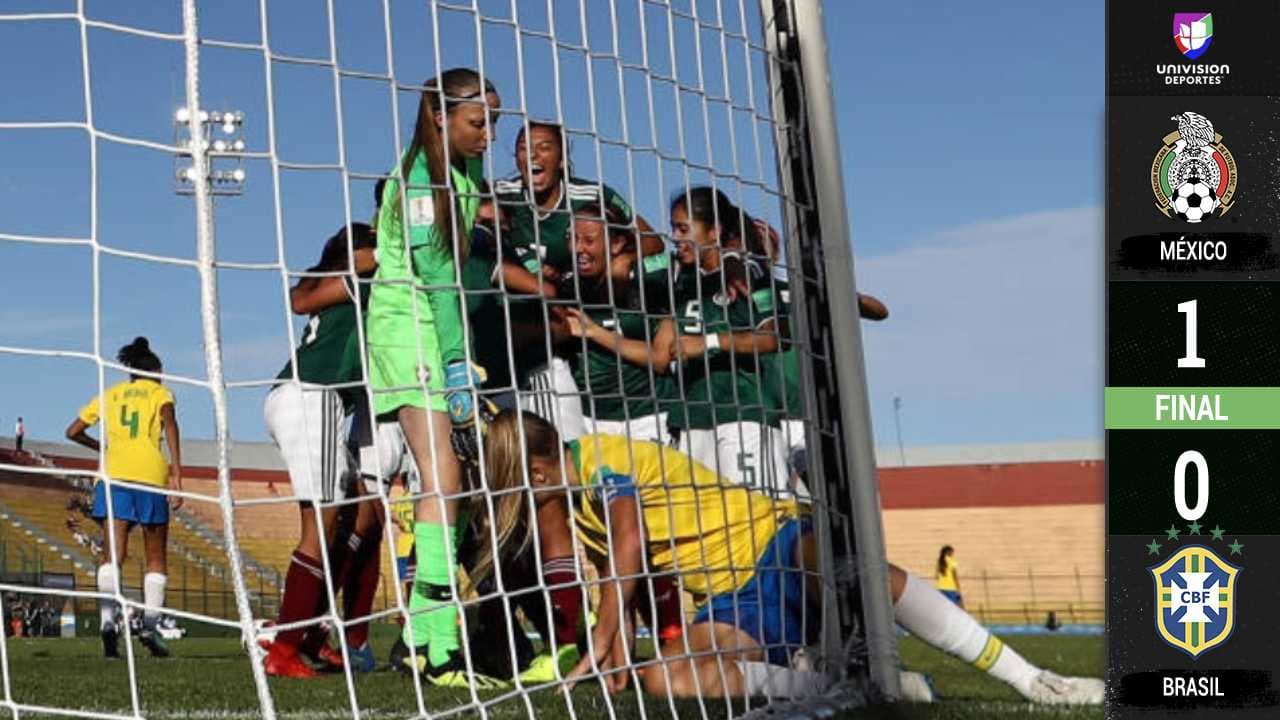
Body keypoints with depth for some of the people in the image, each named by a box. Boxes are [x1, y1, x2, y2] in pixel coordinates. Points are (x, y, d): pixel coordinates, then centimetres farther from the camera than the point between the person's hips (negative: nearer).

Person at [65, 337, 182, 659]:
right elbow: (170, 423, -7)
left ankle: (108, 620, -30)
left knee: (114, 553, -8)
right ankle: (150, 624, -3)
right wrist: (176, 473, -13)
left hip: (112, 475, 2)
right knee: (156, 557, 10)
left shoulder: (110, 394, 23)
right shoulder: (159, 392, 14)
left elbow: (73, 432, 25)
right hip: (150, 474, -2)